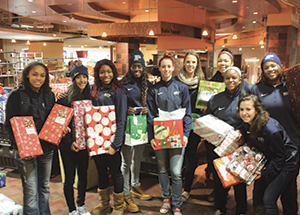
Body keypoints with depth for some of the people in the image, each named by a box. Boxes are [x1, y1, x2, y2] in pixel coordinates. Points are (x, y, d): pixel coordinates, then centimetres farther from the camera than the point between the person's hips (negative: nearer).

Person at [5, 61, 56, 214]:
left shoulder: (49, 95, 8)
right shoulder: (17, 96, -5)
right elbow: (10, 125, -6)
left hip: (47, 149, 5)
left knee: (44, 187, 16)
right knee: (31, 192, 0)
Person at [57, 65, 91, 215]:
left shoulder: (89, 97, 5)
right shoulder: (65, 97, -9)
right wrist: (69, 142, -16)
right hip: (68, 145, -4)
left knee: (83, 175, 15)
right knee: (69, 178, 4)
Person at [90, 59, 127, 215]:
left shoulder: (118, 92, -8)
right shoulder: (94, 91, 7)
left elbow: (121, 121, -12)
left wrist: (116, 144, -19)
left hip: (112, 141, -5)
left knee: (115, 172, 7)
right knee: (101, 171, 16)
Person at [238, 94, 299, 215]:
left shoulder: (271, 130, -32)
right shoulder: (248, 125, -8)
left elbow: (279, 156, -21)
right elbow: (250, 145, 10)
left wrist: (265, 174, -18)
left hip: (286, 163, -7)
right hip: (269, 160, 7)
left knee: (268, 199, -9)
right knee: (257, 194, 6)